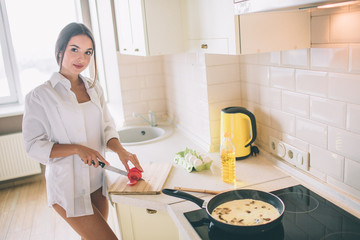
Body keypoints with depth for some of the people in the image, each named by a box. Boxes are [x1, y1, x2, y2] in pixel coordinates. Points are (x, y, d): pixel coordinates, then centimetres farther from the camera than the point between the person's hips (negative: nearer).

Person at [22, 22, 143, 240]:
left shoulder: (94, 89, 5)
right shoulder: (40, 96, -11)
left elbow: (107, 127, 8)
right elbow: (34, 146, -10)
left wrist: (120, 150, -11)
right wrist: (77, 149, -22)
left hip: (97, 182, 6)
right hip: (68, 187, -5)